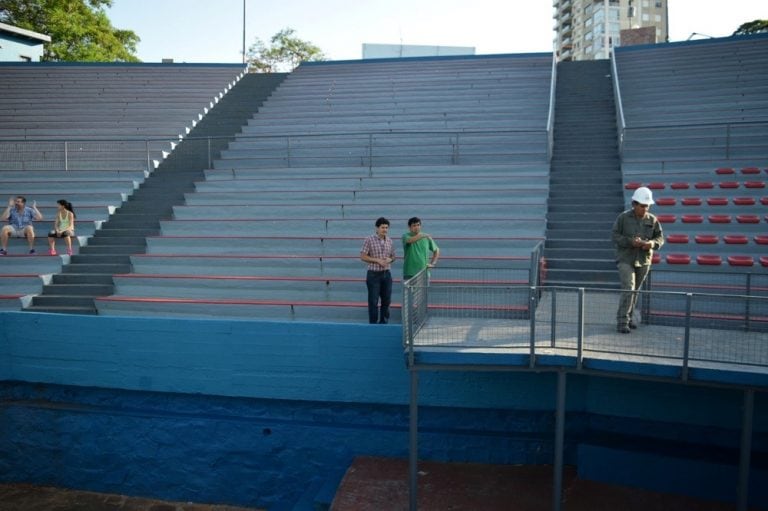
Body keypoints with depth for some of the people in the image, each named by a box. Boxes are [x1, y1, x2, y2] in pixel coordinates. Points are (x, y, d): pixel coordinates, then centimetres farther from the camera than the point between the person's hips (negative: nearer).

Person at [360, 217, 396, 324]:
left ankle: (383, 323, 23)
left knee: (386, 301, 10)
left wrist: (390, 259, -8)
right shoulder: (369, 240, -9)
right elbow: (363, 257, -10)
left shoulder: (389, 241, 6)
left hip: (386, 274, 5)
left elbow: (393, 256, 16)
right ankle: (373, 324, 10)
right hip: (374, 275, -5)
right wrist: (377, 260, -18)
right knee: (373, 301, 0)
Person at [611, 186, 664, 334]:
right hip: (625, 259, -4)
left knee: (635, 291, 13)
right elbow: (615, 236, -7)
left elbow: (660, 237, 7)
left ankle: (628, 317, 27)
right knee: (628, 289, -14)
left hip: (643, 261, 4)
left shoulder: (652, 220, 4)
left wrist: (652, 243, -15)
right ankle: (622, 321, -10)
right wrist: (631, 241, -22)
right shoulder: (623, 218, -5)